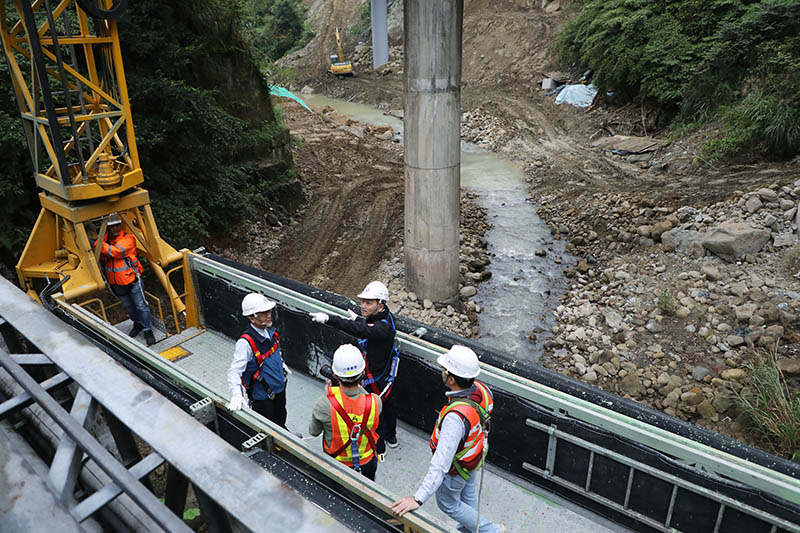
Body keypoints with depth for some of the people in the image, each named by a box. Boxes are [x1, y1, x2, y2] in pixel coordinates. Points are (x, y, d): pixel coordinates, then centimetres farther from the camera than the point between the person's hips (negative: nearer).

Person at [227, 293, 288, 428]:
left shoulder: (269, 330, -6)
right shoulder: (245, 342, -30)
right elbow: (234, 371, -32)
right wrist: (236, 395, -43)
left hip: (279, 387, 8)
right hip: (262, 396, -7)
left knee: (280, 418, 30)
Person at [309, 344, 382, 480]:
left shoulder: (324, 404, -35)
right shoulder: (375, 402, -31)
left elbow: (314, 432, -14)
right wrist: (360, 386, -8)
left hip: (337, 464, -1)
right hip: (367, 462, 1)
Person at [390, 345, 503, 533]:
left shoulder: (455, 418, -47)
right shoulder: (481, 389, -23)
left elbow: (441, 464, -46)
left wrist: (418, 499, -43)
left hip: (455, 469, -7)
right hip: (474, 455, 7)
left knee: (448, 503, 24)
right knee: (468, 495, 32)